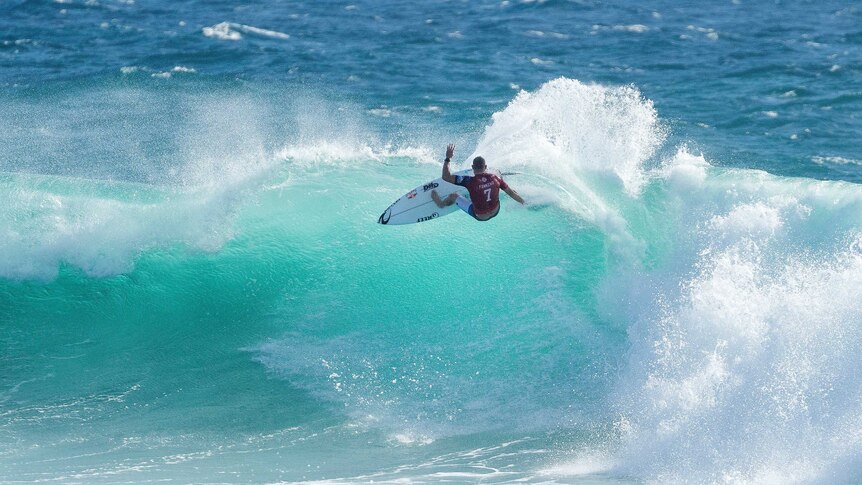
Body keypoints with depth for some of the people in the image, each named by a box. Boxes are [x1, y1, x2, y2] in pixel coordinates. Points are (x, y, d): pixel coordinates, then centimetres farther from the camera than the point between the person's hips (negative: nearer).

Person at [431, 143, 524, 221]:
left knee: (454, 196, 18)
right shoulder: (495, 178, -19)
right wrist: (525, 203, 7)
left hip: (479, 216, -3)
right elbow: (511, 192, -8)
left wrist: (448, 158, -17)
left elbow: (446, 177, -25)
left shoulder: (470, 181, -29)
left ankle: (441, 203, 52)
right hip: (495, 212, 3)